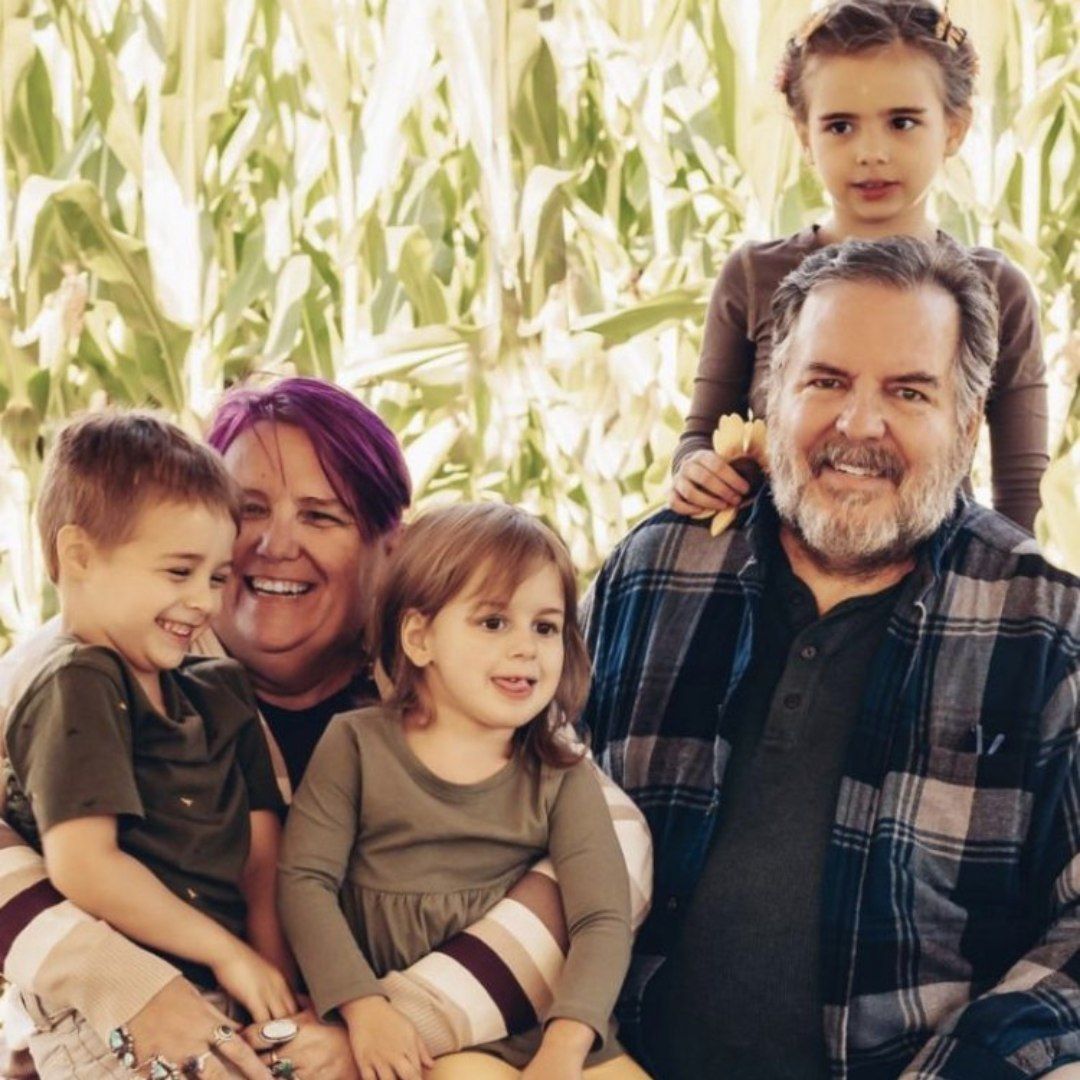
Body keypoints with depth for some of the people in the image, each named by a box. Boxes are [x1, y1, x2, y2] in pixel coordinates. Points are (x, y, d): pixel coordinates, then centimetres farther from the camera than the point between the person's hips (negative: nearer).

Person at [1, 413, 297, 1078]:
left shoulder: (219, 692, 17)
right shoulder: (77, 687, -7)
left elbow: (263, 844, 13)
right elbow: (83, 864, -17)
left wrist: (272, 963, -4)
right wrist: (227, 951, -10)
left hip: (228, 992, 8)